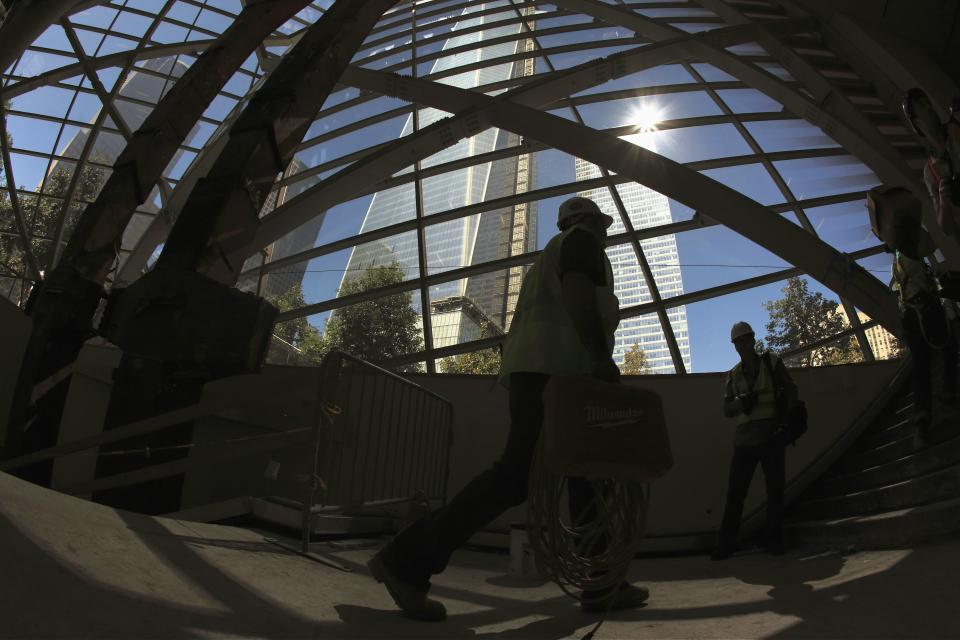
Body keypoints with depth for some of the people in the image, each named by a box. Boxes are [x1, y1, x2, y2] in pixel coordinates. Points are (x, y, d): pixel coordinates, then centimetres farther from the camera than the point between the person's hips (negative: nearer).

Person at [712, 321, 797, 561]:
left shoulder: (772, 362, 4)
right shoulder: (733, 374, 12)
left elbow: (791, 391, 3)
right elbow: (726, 410, 11)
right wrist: (740, 402, -11)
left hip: (771, 435, -2)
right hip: (744, 438, 2)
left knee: (775, 488, 1)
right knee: (735, 490, -2)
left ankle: (772, 538, 13)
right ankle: (727, 542, 1)